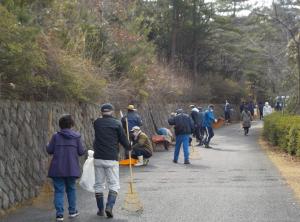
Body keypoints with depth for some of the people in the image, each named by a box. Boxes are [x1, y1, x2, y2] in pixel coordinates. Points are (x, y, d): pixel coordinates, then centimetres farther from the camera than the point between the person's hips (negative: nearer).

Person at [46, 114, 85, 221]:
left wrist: (47, 145, 19)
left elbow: (50, 150, -3)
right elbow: (81, 152, -1)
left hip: (58, 169, -1)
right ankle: (72, 211, 24)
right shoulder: (76, 136, -2)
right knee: (71, 189, 18)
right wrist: (84, 150, 22)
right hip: (71, 168, 1)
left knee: (59, 190, 3)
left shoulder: (56, 136, -3)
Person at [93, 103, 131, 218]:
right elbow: (123, 140, -2)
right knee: (114, 185, 5)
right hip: (111, 159, -3)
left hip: (98, 158, 3)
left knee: (99, 185, 13)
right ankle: (109, 206, -13)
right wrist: (129, 147, 19)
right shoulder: (117, 123, -4)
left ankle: (100, 209, 17)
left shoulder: (96, 123, 5)